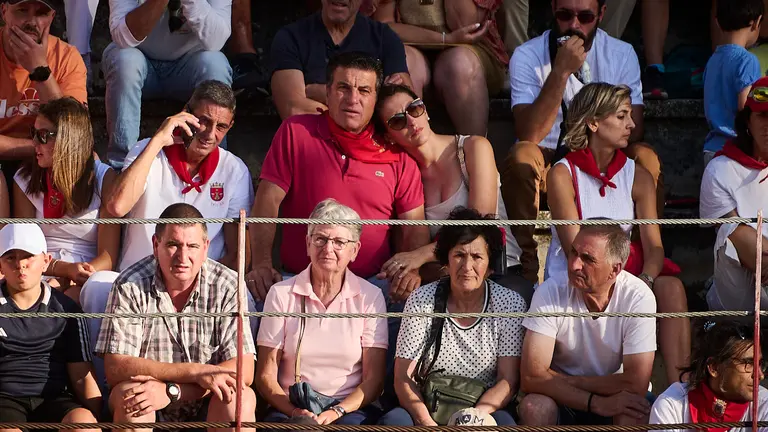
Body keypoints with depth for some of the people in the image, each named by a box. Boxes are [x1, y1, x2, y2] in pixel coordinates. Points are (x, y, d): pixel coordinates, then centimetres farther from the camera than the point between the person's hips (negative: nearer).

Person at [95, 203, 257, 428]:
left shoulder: (228, 287, -7)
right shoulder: (130, 287, -10)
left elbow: (244, 371, -14)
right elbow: (116, 369, -18)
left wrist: (170, 391, -27)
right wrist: (195, 372, -25)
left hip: (207, 409, 1)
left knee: (241, 397, -29)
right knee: (126, 393, -32)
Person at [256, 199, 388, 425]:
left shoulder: (370, 297, 6)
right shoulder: (281, 294, 6)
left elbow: (374, 380, 3)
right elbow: (265, 376, 4)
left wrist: (336, 412, -15)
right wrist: (295, 411, -16)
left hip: (350, 408, 0)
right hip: (290, 408, 0)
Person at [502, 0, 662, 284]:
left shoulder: (622, 55, -4)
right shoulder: (528, 56, -13)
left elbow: (633, 130, -10)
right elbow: (529, 135, -26)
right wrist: (561, 71, -33)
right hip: (547, 162, -2)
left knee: (646, 158, -27)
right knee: (521, 156, -34)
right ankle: (527, 267, -24)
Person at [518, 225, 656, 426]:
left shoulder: (638, 297, -18)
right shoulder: (550, 292, -17)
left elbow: (635, 385, -22)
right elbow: (531, 377, -23)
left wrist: (568, 381, -16)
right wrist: (596, 403, -28)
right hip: (563, 402, 1)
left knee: (635, 415, -32)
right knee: (534, 407, -31)